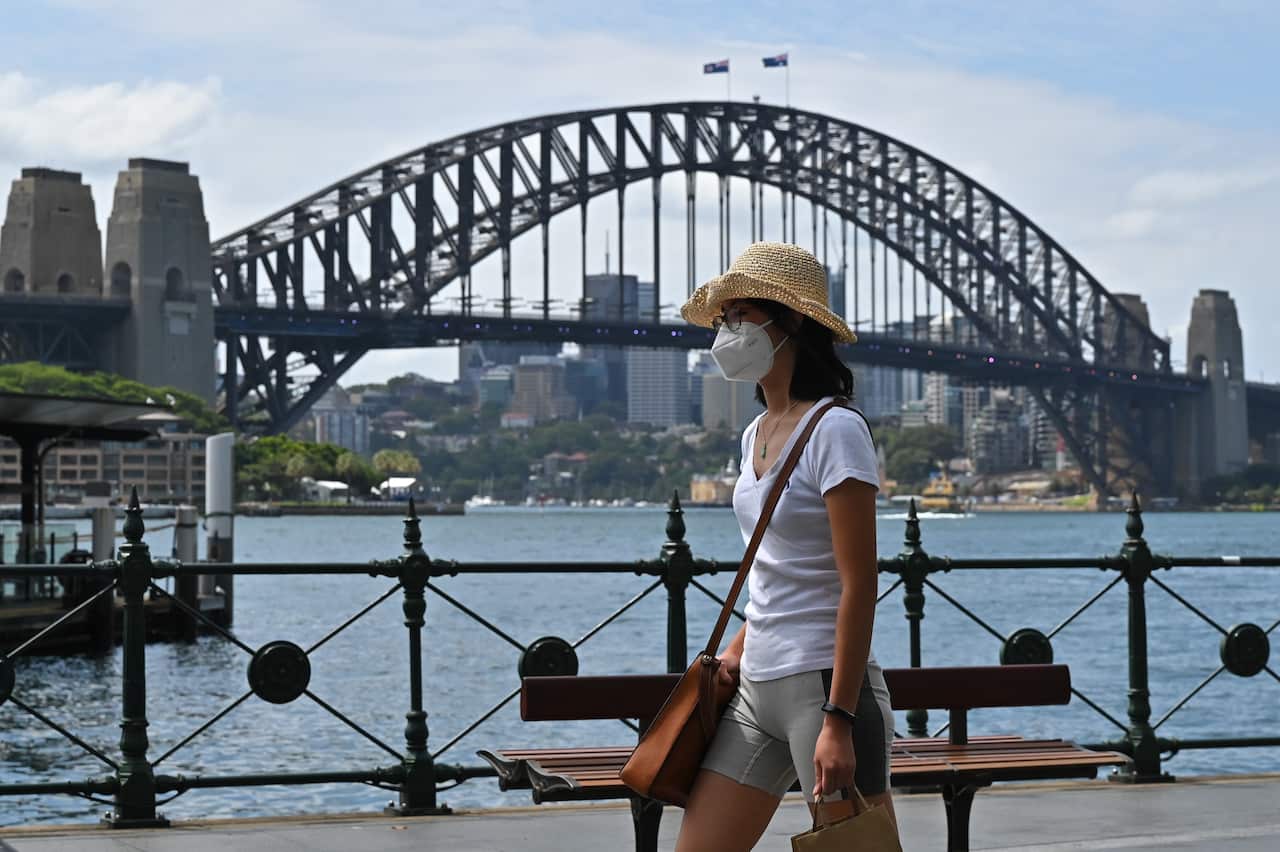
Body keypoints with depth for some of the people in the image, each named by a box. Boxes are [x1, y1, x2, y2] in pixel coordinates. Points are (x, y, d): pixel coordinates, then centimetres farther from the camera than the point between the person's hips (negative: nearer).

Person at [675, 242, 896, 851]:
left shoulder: (834, 430, -12)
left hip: (823, 683, -8)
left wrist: (839, 721, -21)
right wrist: (738, 650, 12)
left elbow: (858, 587, -17)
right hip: (757, 688, 8)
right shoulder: (758, 434, 14)